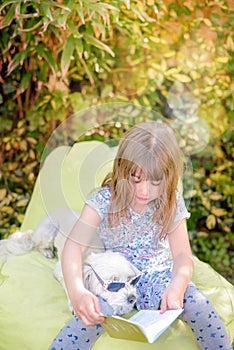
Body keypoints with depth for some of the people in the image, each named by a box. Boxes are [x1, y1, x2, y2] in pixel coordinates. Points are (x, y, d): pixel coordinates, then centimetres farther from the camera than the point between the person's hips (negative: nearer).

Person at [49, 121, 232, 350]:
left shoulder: (172, 204, -6)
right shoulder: (104, 200, -14)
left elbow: (182, 255, -7)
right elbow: (74, 245, -23)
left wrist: (177, 284, -31)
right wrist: (77, 291, -42)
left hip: (158, 273, 3)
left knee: (197, 303, -24)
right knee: (90, 316, -33)